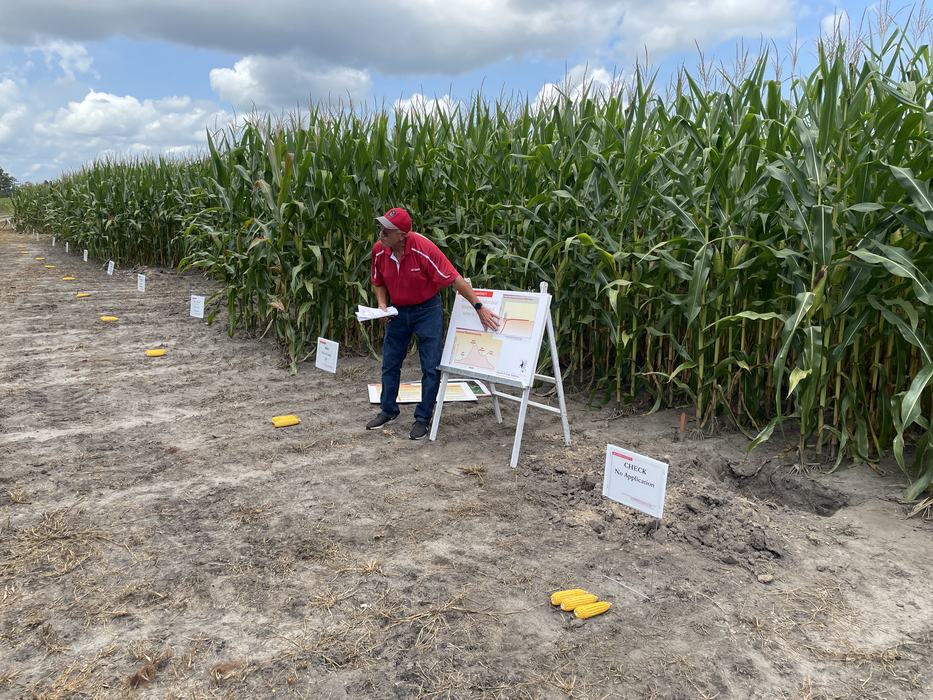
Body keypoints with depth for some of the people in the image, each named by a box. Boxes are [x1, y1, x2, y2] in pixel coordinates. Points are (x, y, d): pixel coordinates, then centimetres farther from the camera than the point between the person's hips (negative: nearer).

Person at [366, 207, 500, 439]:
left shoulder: (423, 249, -28)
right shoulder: (378, 250, -13)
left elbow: (454, 279, -26)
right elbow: (378, 283, 6)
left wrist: (479, 307, -26)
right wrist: (382, 305, -12)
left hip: (427, 309, -4)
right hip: (398, 311, 5)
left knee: (431, 367, -3)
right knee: (390, 363, 11)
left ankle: (423, 418, 9)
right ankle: (388, 410, 28)